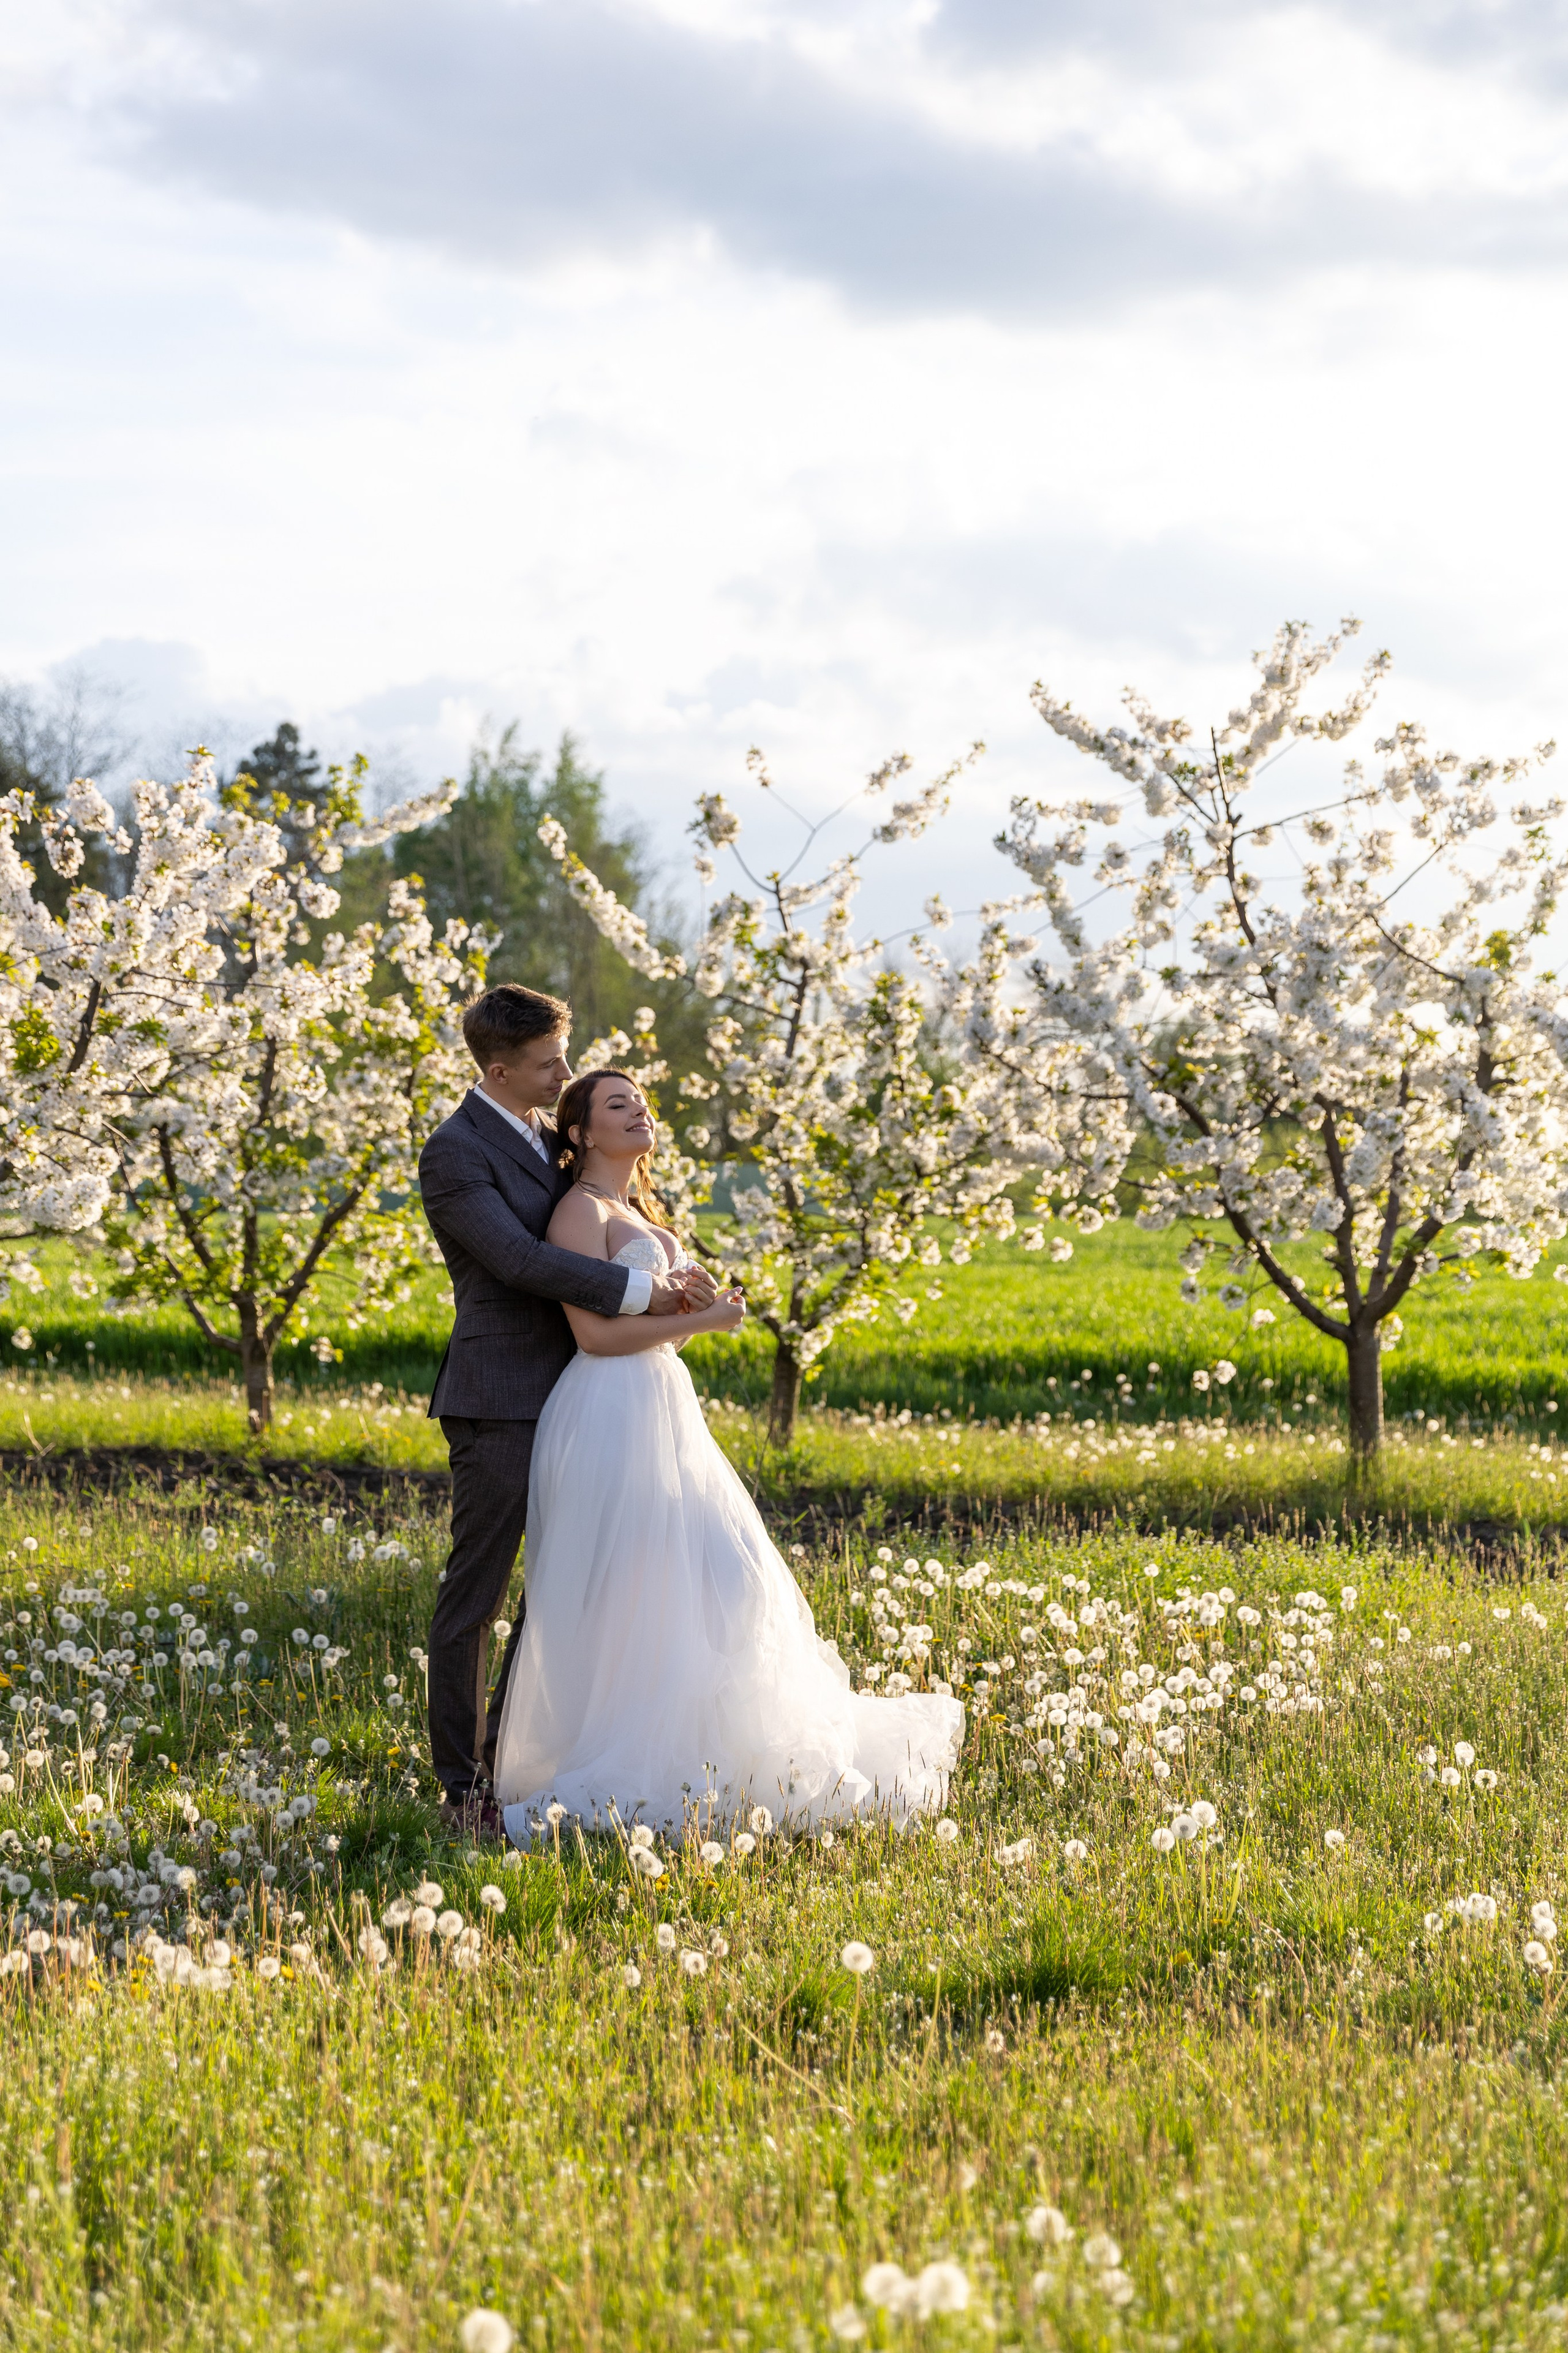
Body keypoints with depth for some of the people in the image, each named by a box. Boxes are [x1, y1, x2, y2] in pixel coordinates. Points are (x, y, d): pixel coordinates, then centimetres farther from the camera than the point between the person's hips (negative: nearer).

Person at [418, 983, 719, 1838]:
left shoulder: (546, 1137, 15)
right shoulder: (455, 1152, -12)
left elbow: (586, 1243, 18)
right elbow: (518, 1258, -22)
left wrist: (668, 1284, -2)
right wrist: (640, 1292, -21)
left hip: (565, 1396, 9)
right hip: (499, 1404, -9)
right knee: (476, 1594, -1)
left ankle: (511, 1750, 24)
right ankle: (464, 1783, 5)